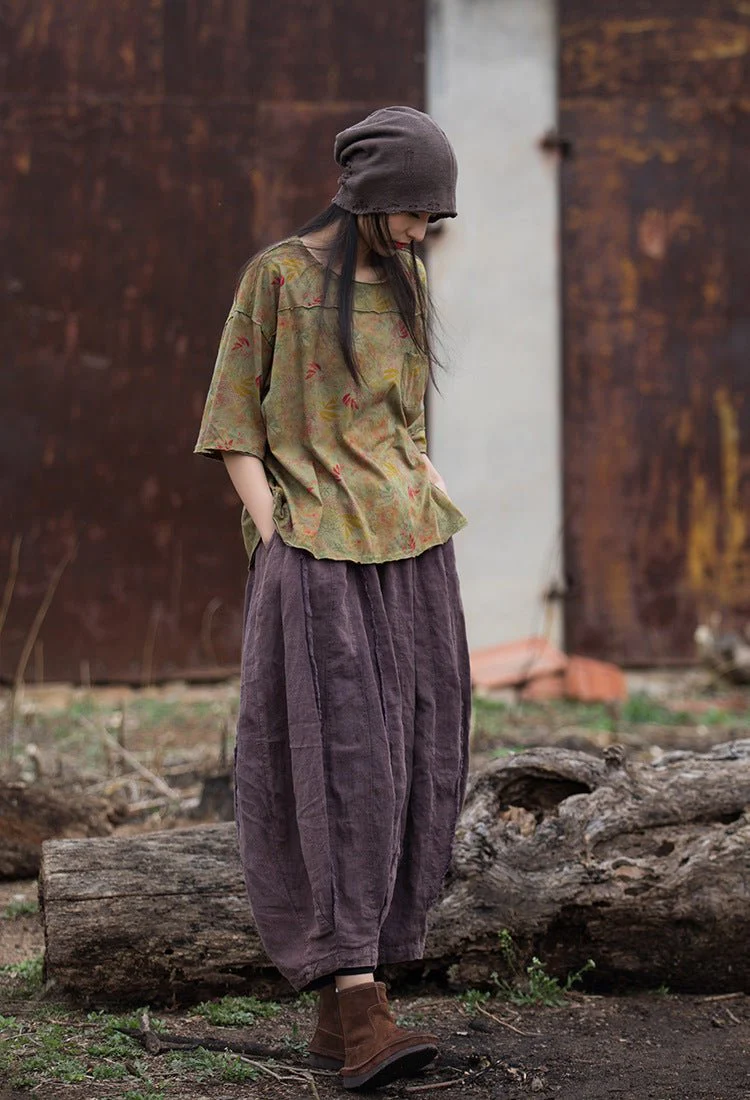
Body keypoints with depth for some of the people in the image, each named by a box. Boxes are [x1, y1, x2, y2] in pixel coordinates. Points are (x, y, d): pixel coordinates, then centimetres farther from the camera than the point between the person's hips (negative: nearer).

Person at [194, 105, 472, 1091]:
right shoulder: (277, 275, -3)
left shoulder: (407, 282, 14)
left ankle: (338, 1011, 8)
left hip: (409, 553, 6)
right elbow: (234, 422, -2)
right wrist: (274, 541, -11)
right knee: (342, 760, -14)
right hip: (317, 555, -6)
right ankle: (360, 1015, -18)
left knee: (407, 767, 2)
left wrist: (435, 494, 9)